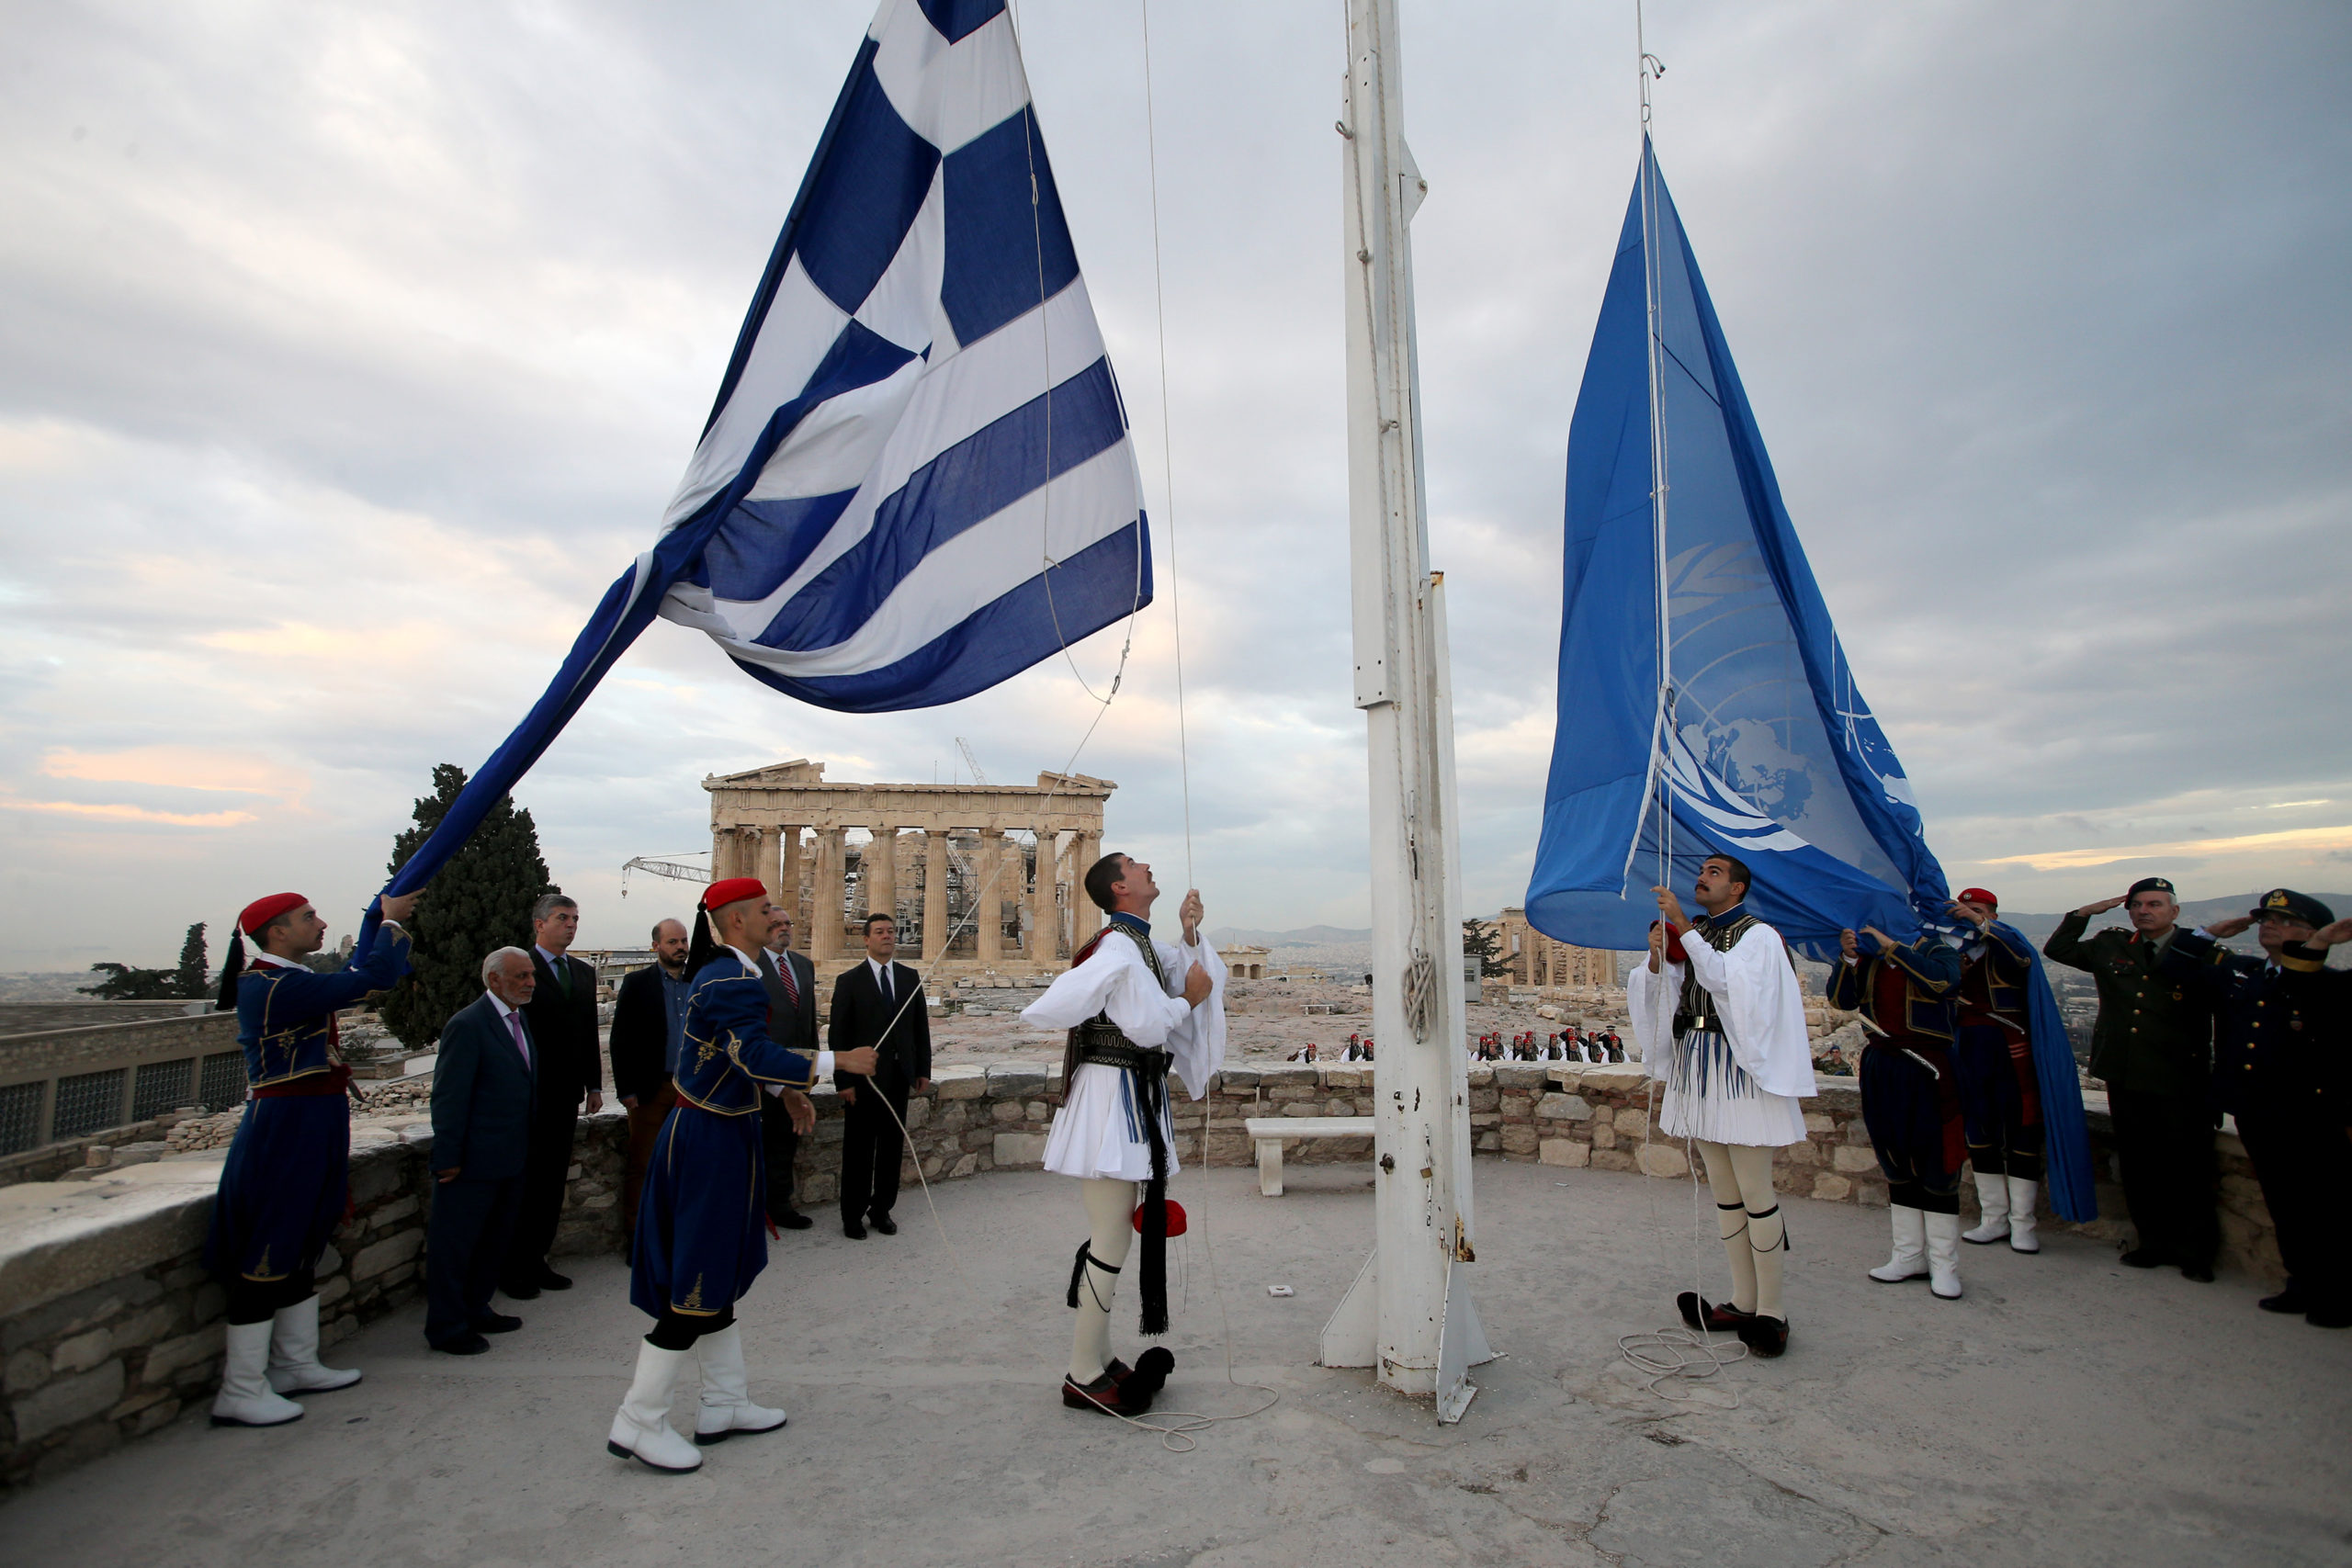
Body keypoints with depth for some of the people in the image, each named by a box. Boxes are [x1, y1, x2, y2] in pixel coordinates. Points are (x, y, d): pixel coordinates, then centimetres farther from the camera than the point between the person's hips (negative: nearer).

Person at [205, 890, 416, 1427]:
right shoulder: (275, 987, -20)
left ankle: (296, 1364, 29)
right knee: (268, 1254, -2)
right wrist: (390, 921, -9)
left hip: (310, 1131, 10)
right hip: (285, 1132, -10)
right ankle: (240, 1393, 9)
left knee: (300, 1247, 17)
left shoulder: (282, 981, 11)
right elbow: (369, 979, -23)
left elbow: (353, 974, 22)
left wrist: (380, 916, 17)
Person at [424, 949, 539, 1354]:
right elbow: (448, 1097, -17)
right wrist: (447, 1159, -17)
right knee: (454, 1244, 6)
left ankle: (475, 1310, 33)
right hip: (473, 1161, -9)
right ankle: (447, 1328, 18)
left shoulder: (518, 1020, 10)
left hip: (510, 1160, 9)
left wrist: (525, 1149, 15)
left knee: (494, 1242, 19)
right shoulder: (467, 1025, -17)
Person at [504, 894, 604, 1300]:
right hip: (528, 1095, -6)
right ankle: (512, 1268, 16)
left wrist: (594, 1085, 11)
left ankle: (536, 1260, 22)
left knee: (552, 1182, 12)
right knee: (522, 1183, 3)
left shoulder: (584, 973, 13)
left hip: (566, 1096, 6)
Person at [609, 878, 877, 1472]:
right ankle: (638, 1423, 12)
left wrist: (786, 1092, 21)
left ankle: (724, 1403, 29)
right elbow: (760, 1059, -32)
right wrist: (840, 1061, -27)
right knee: (699, 1282, -1)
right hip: (711, 1141, -11)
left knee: (718, 1270, 17)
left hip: (710, 1132, 11)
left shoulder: (719, 973, 11)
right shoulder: (735, 983, -22)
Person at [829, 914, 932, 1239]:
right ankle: (853, 1215, 18)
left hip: (899, 1077, 4)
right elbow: (838, 1033, -6)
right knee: (858, 1149, 5)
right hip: (862, 1078, -3)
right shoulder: (849, 981, -4)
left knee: (892, 1147, 9)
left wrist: (923, 1070, 5)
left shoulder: (910, 978, 7)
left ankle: (881, 1210, 22)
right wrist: (844, 1080, -11)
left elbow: (920, 1026, 10)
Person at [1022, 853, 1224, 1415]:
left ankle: (1098, 1359, 27)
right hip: (1112, 1098, -10)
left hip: (1134, 1101, 10)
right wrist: (1188, 1000, -4)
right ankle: (1083, 1376, 7)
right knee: (1111, 1244, -4)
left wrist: (1190, 935, 2)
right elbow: (1150, 1025, -20)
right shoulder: (1117, 948, -16)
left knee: (1113, 1235, 16)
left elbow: (1190, 977, 15)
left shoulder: (1142, 944, 15)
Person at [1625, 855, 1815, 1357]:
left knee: (1754, 1192, -3)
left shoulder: (1758, 937, -5)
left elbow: (1722, 979, -23)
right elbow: (1659, 994, 9)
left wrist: (1682, 927, -23)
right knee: (1724, 1191, 11)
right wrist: (1657, 959, -10)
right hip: (1697, 1070, 7)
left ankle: (1771, 1310, 6)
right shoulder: (1693, 935, 14)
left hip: (1738, 1070, -7)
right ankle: (1743, 1303, 20)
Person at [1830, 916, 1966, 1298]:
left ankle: (1943, 1263, 10)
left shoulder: (1937, 949, 0)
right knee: (1897, 1165, 11)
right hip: (1881, 1069, 4)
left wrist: (1892, 947, -22)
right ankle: (1909, 1255, 20)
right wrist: (1848, 957, -13)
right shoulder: (1868, 956, 10)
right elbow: (1841, 1000, 0)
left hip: (1926, 1070, -4)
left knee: (1935, 1166, -1)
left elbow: (1943, 981, -22)